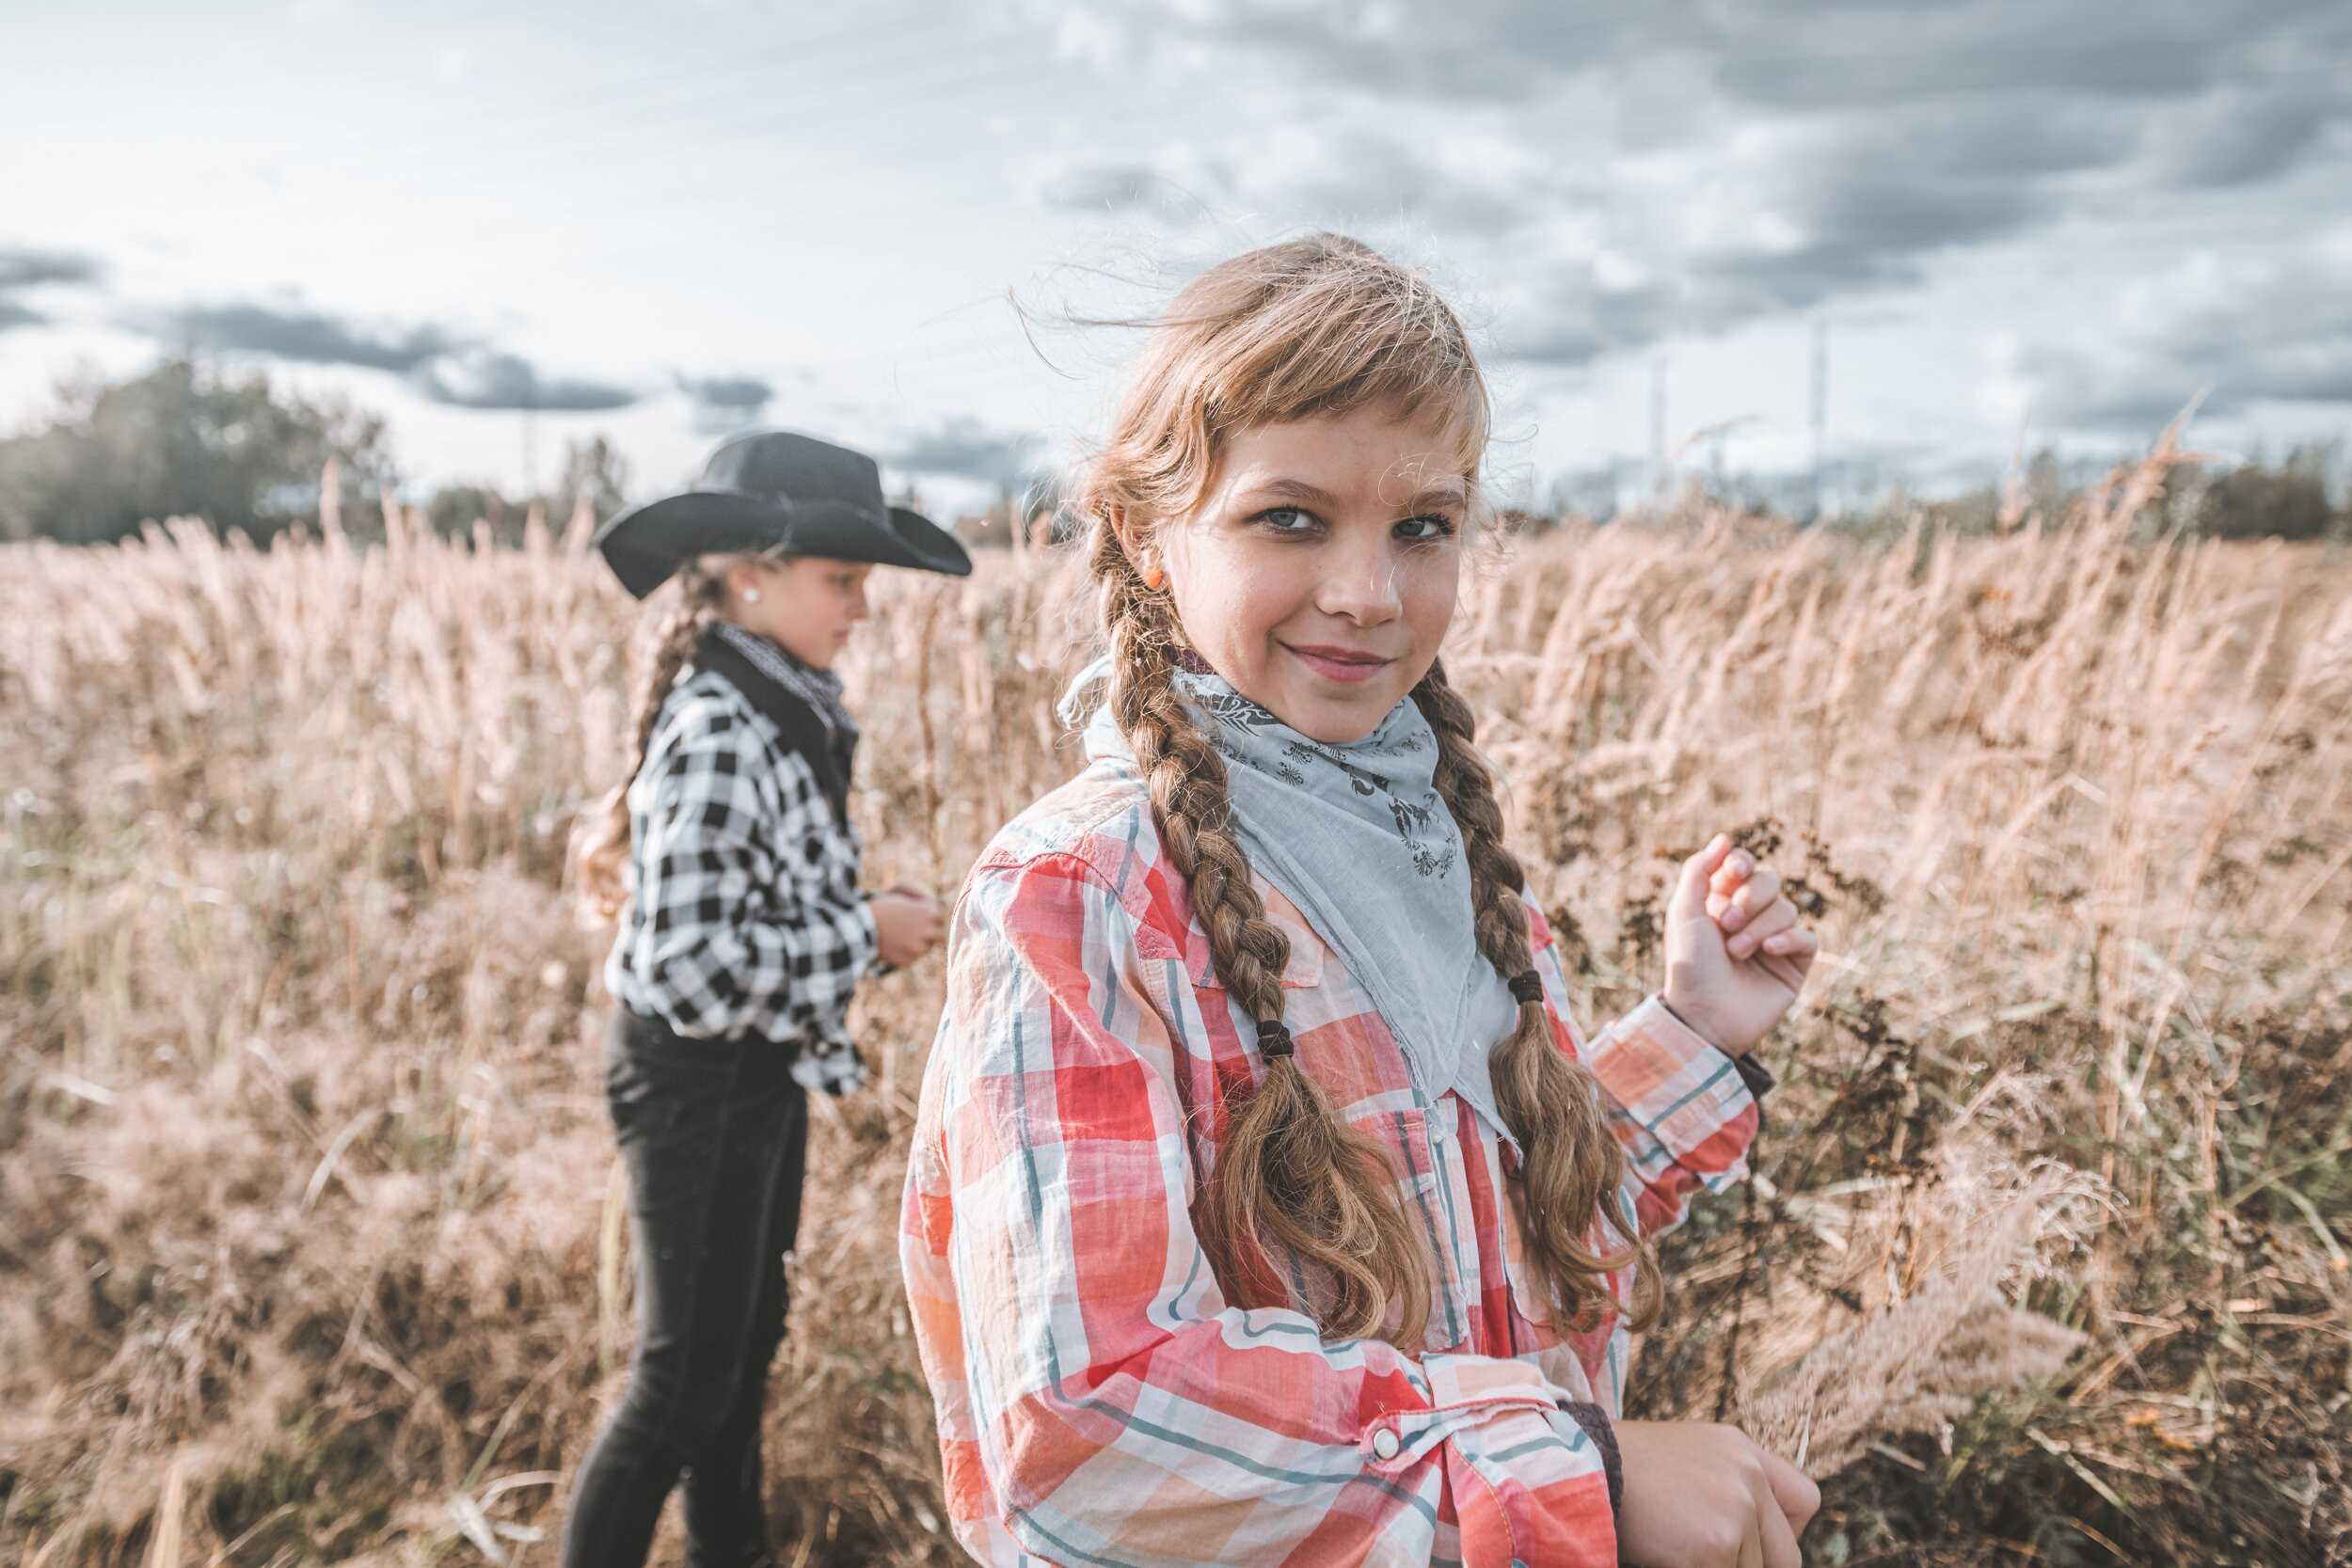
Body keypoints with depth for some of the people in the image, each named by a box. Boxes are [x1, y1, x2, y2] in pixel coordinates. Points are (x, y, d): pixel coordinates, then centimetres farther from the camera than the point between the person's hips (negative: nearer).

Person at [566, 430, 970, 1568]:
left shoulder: (783, 710, 4)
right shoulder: (717, 734, -25)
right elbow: (687, 964, -29)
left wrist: (869, 908, 2)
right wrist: (862, 937, -21)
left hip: (760, 1076, 9)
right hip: (697, 1082, -9)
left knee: (749, 1336, 22)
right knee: (686, 1377, 4)